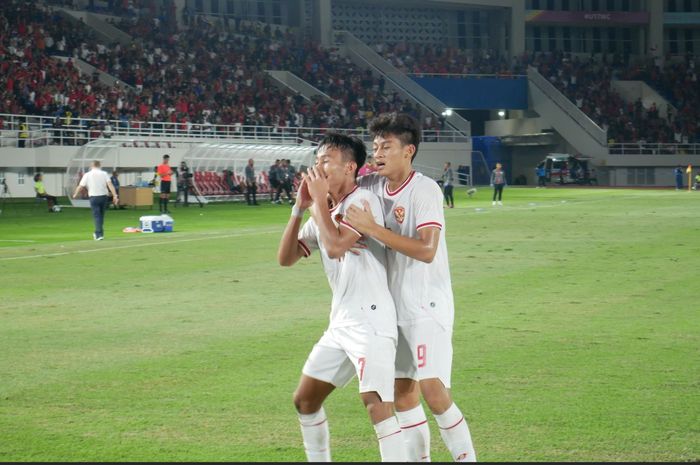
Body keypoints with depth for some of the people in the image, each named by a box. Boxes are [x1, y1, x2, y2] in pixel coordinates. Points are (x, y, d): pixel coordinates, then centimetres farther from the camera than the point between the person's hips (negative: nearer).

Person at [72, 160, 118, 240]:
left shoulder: (87, 175, 0)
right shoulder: (104, 174, 3)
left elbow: (80, 186, 1)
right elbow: (110, 185, -8)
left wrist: (75, 194, 17)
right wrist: (115, 195, -11)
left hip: (94, 197, -2)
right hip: (104, 196, 2)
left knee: (96, 216, -2)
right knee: (101, 215, 15)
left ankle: (99, 234, -10)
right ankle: (98, 233, 24)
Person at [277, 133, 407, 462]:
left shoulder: (362, 201, -11)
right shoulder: (323, 212, 14)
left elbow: (335, 246, -25)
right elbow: (286, 258, 12)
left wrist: (319, 200, -13)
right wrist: (300, 208, 3)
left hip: (370, 320, -9)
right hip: (341, 322, 9)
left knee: (376, 404, -22)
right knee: (304, 400, 16)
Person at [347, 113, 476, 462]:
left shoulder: (425, 190, -16)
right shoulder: (372, 186, 4)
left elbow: (426, 250, -26)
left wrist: (372, 229, -27)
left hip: (428, 306, -7)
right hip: (395, 307, 7)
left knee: (433, 392, -13)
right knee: (402, 394, 8)